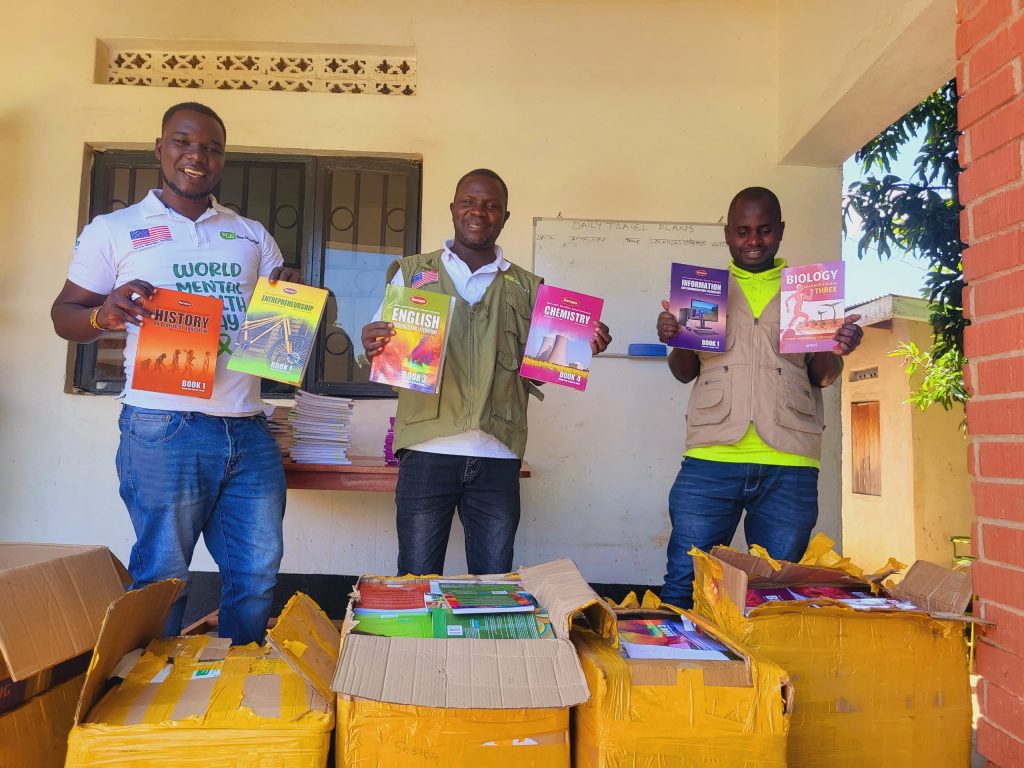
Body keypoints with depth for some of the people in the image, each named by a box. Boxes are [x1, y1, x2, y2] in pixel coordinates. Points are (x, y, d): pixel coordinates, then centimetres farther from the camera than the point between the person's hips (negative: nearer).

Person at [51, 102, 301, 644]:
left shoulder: (251, 234, 17)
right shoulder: (113, 230, 7)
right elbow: (64, 313, 7)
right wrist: (103, 315, -15)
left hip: (248, 430, 4)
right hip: (164, 431, -3)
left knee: (256, 573, 8)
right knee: (161, 578, 3)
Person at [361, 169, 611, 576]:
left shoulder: (527, 288, 12)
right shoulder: (412, 273, 9)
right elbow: (381, 351, 7)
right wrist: (374, 347, -17)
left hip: (497, 456, 2)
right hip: (427, 452, -1)